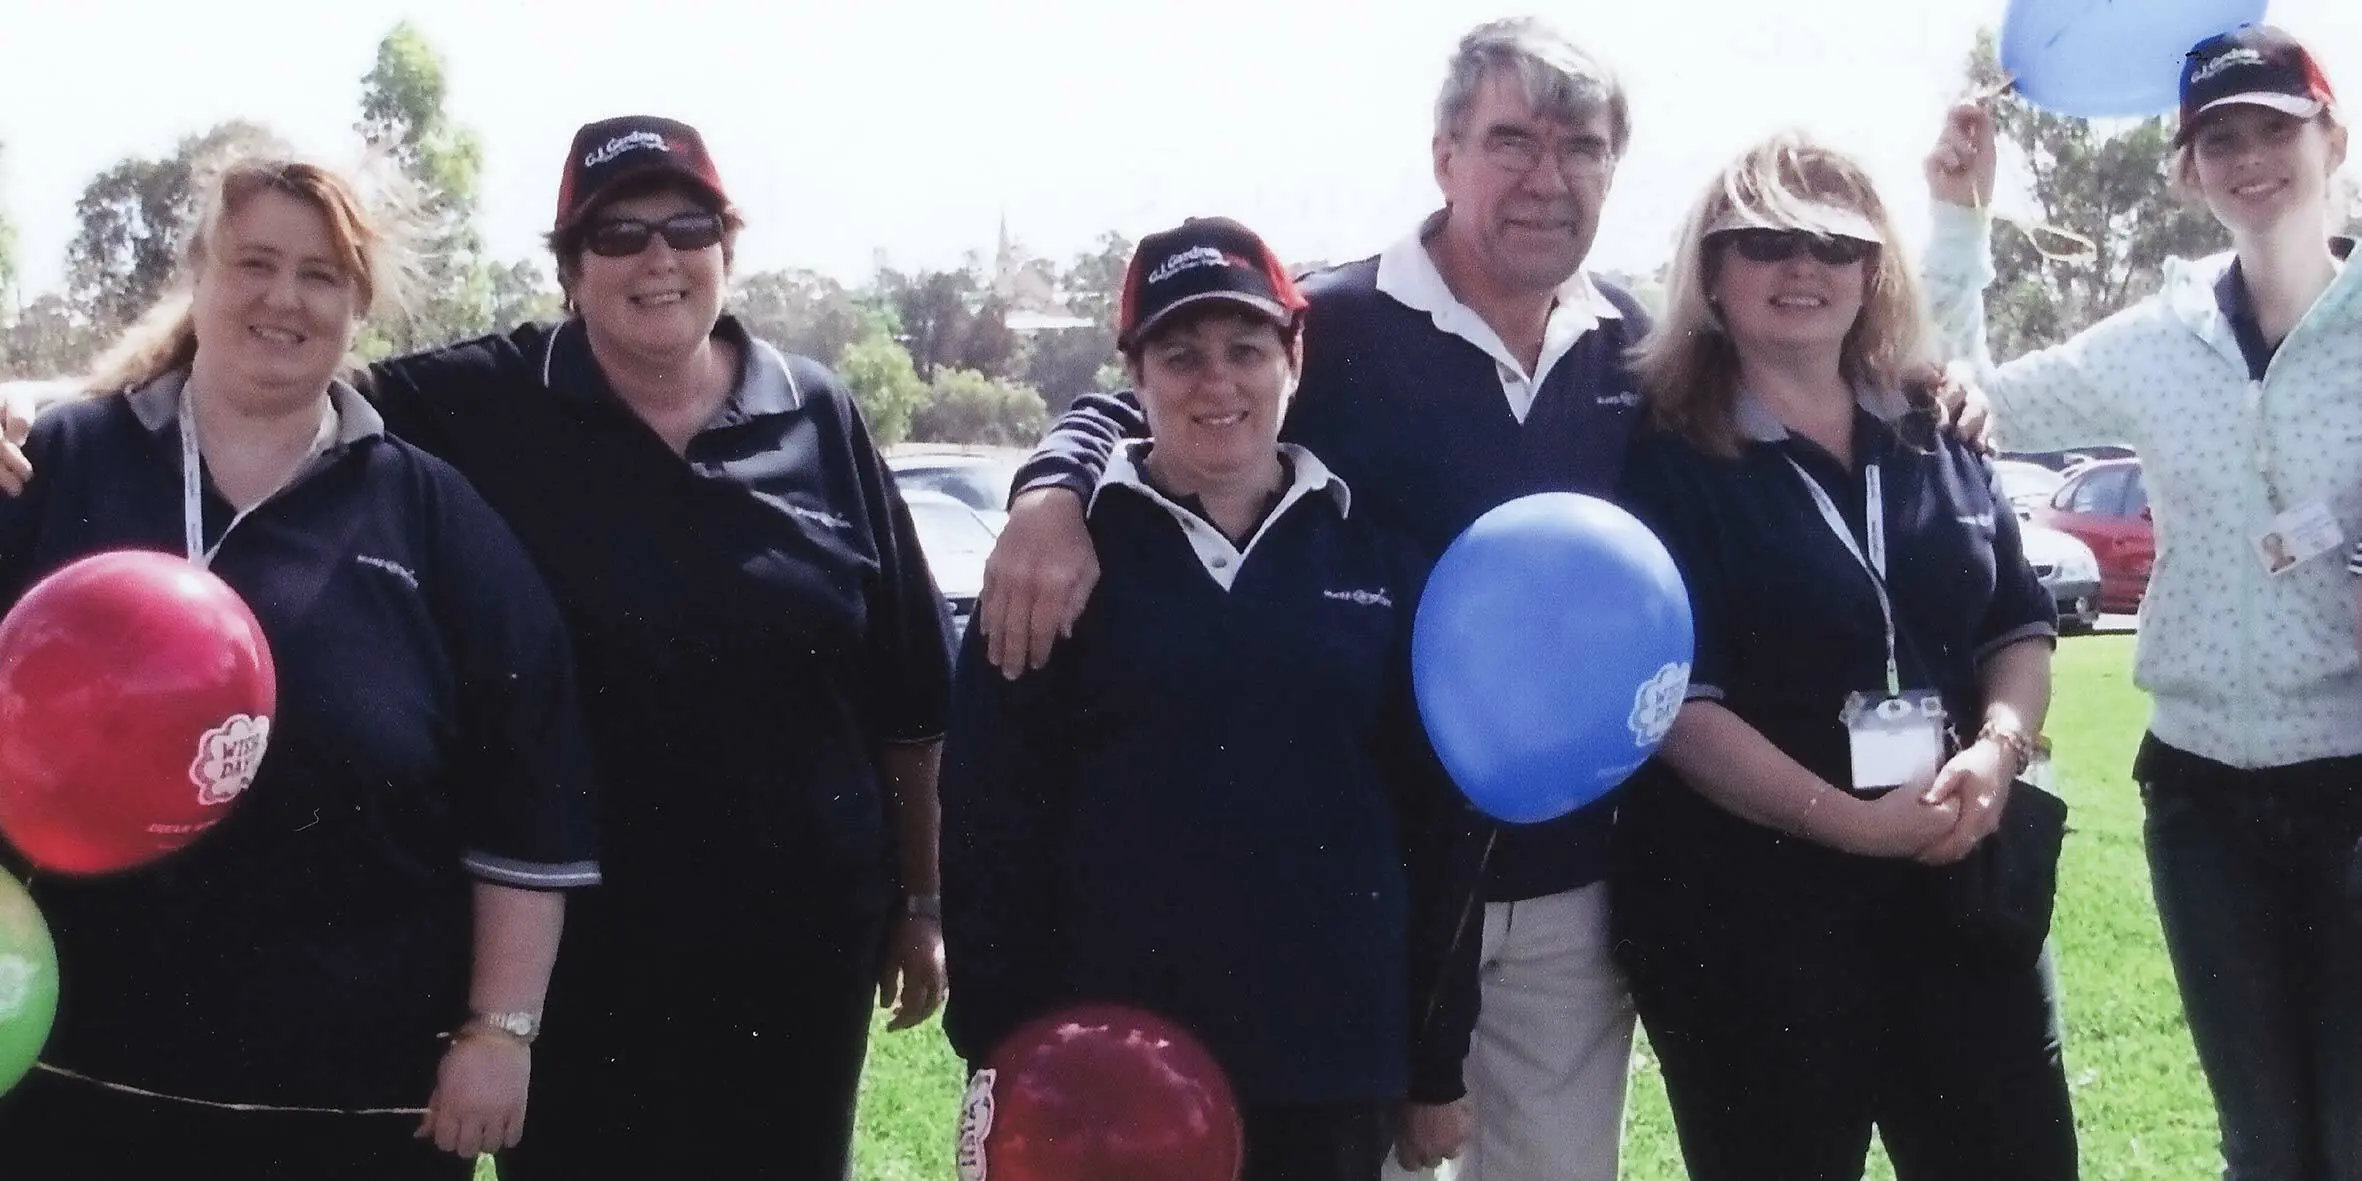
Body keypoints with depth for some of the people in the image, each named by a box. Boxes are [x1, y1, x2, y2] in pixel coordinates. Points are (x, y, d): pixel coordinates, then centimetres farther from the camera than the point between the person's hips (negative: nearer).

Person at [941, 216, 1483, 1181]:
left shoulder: (1378, 556, 5)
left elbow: (1437, 811, 7)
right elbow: (989, 808, -3)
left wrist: (1438, 1058, 6)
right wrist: (999, 1049, -7)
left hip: (1330, 1055, 2)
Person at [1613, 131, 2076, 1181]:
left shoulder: (1934, 436, 10)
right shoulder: (1667, 463, -7)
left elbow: (2020, 626, 13)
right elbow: (1678, 703, -14)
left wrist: (1998, 748, -8)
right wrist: (1854, 821, -21)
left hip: (1958, 883, 5)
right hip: (1743, 910, -5)